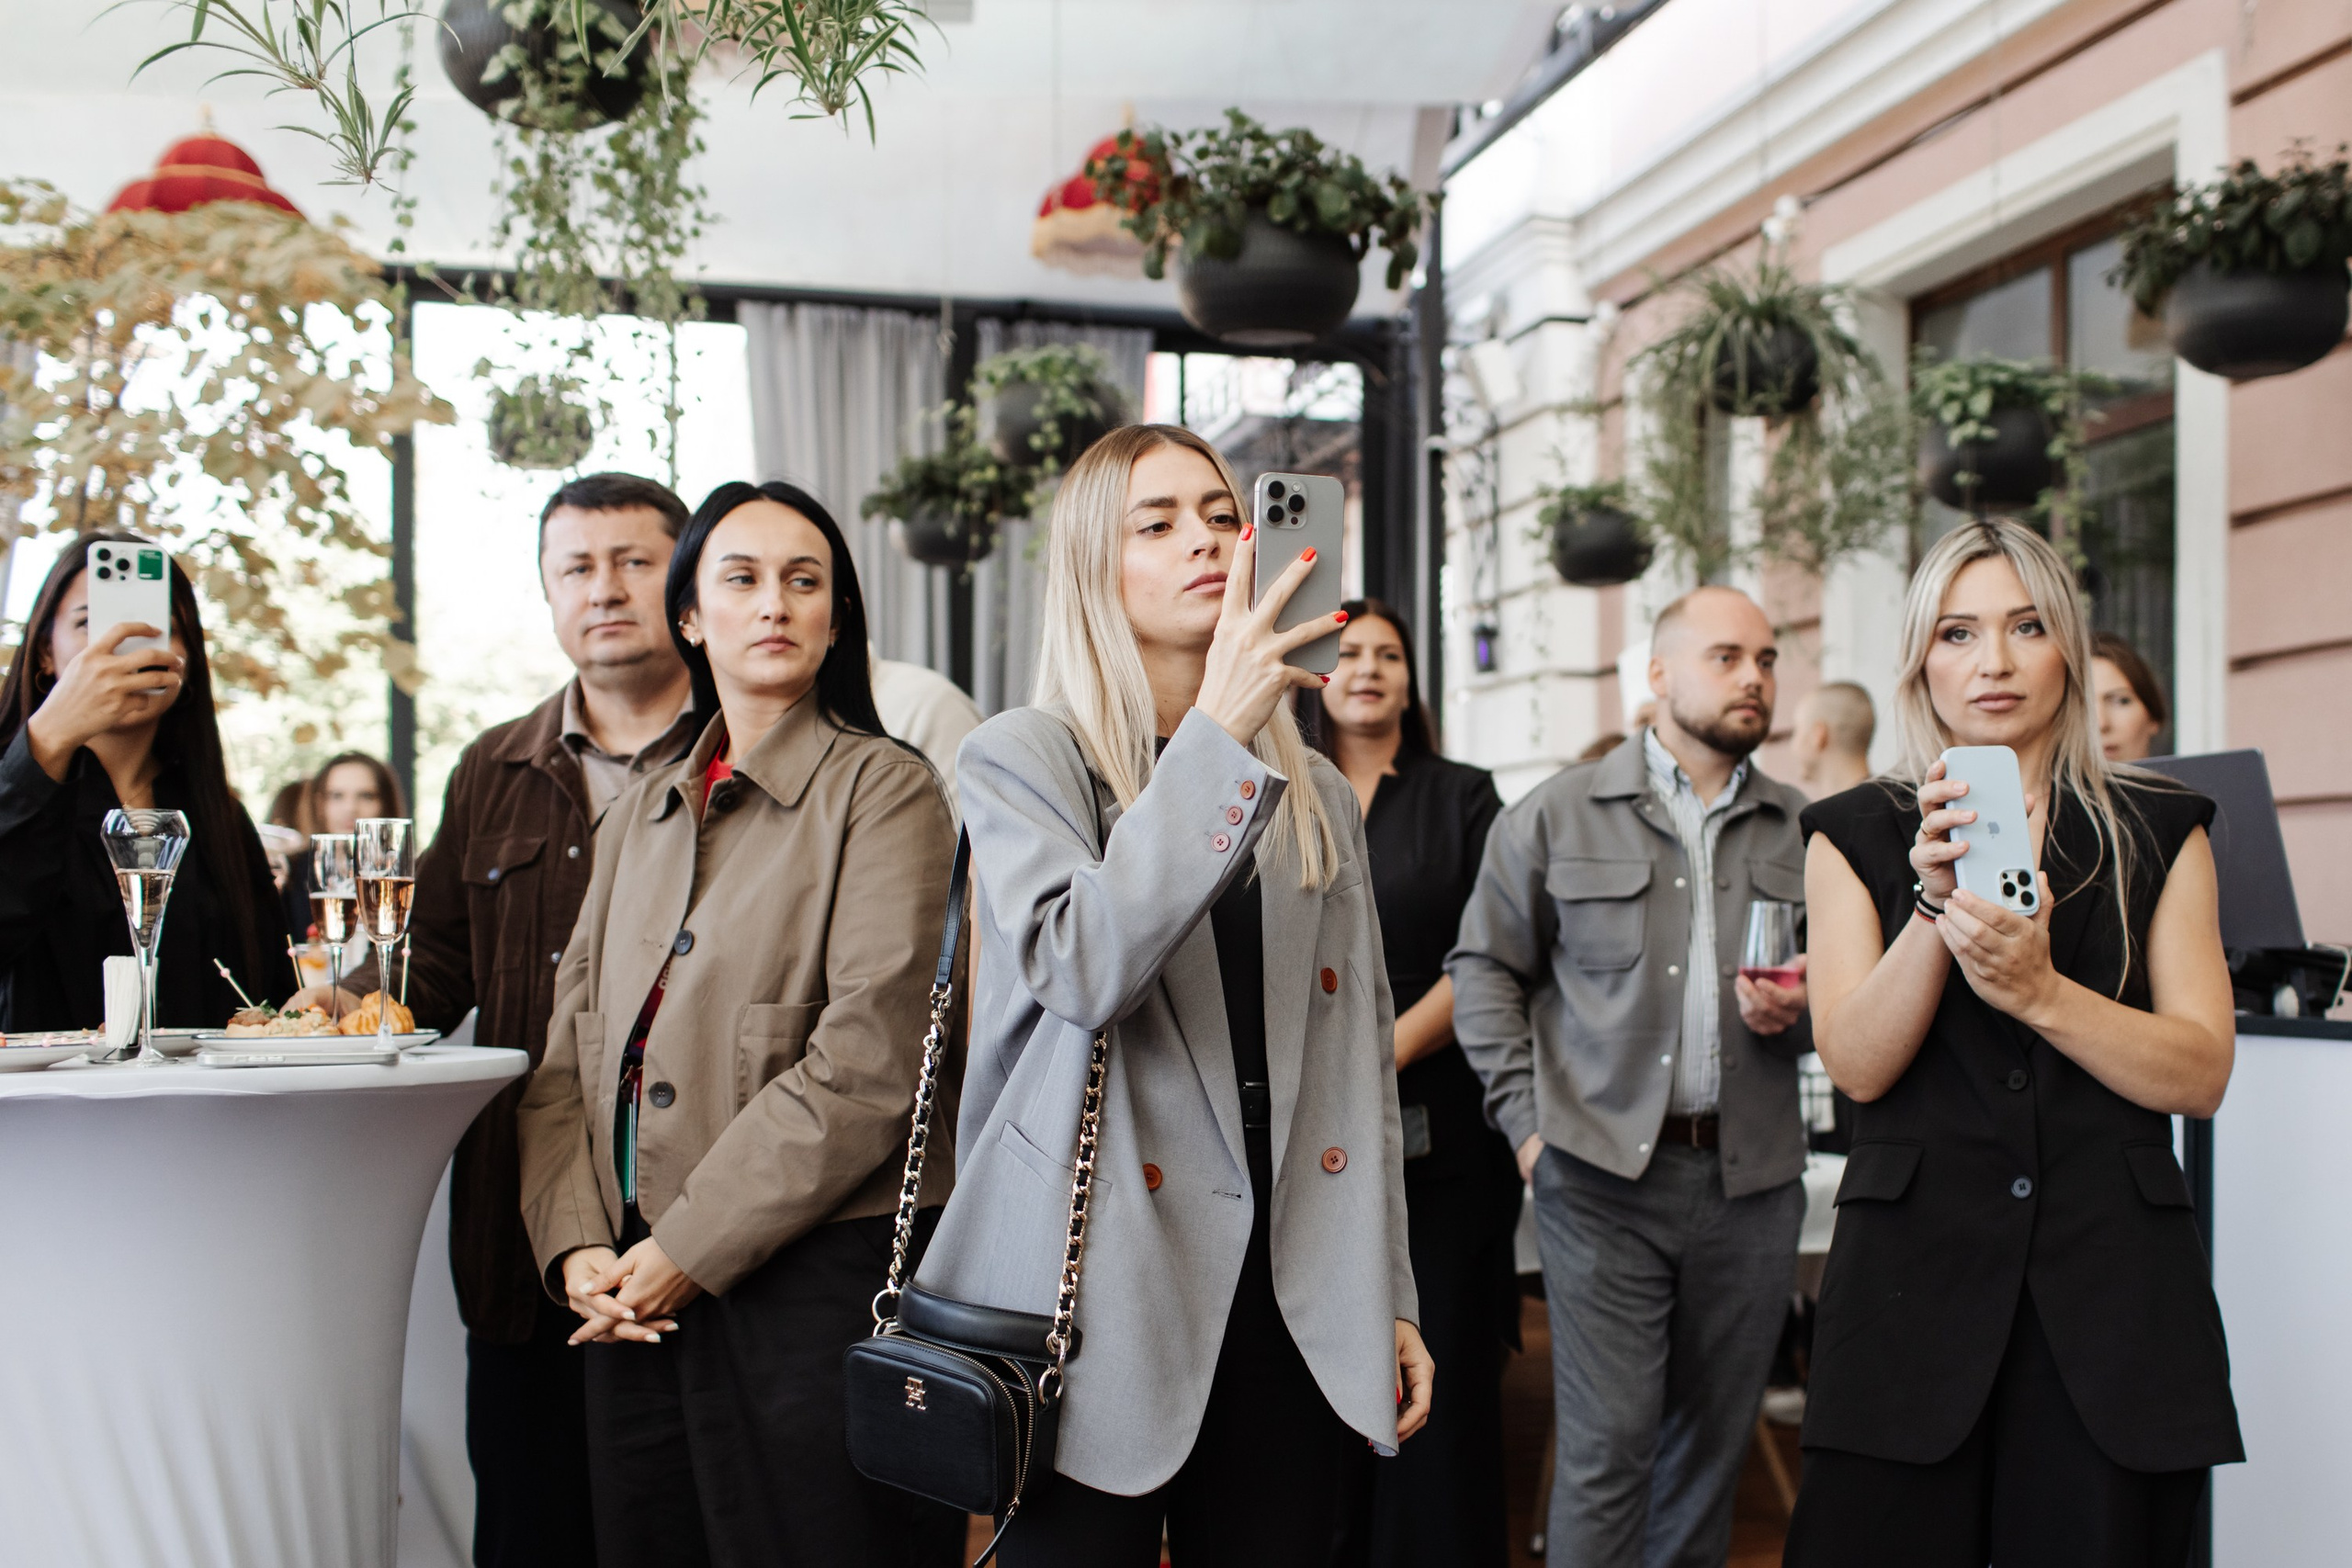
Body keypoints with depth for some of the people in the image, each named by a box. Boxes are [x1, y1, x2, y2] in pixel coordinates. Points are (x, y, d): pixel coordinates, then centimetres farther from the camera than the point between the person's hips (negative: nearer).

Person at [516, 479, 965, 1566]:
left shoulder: (882, 789, -4)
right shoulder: (641, 814, 16)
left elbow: (868, 1062, -14)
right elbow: (572, 1052, 12)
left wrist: (693, 1250, -14)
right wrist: (578, 1241, -3)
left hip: (816, 1274, -5)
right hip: (640, 1297, 6)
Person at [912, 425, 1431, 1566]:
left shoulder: (1315, 793, 13)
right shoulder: (1020, 759, -1)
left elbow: (1361, 1056, 14)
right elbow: (1083, 967, -20)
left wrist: (1392, 1298, 12)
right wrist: (1220, 733, -21)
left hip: (1294, 1299, 4)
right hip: (1098, 1292, -4)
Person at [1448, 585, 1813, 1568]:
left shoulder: (1802, 833, 10)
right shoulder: (1558, 814, 2)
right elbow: (1485, 967, 4)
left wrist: (1796, 1015, -5)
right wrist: (1526, 1119, -4)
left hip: (1750, 1178, 3)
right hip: (1603, 1170, -3)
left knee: (1712, 1443, 13)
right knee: (1607, 1445, -4)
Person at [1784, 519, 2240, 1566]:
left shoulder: (2160, 832, 9)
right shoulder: (1856, 835, 7)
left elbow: (2199, 1074, 0)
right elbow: (1857, 1065, -4)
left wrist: (2038, 989, -16)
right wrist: (1937, 903, -18)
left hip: (2112, 1282, 1)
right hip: (1914, 1272, -1)